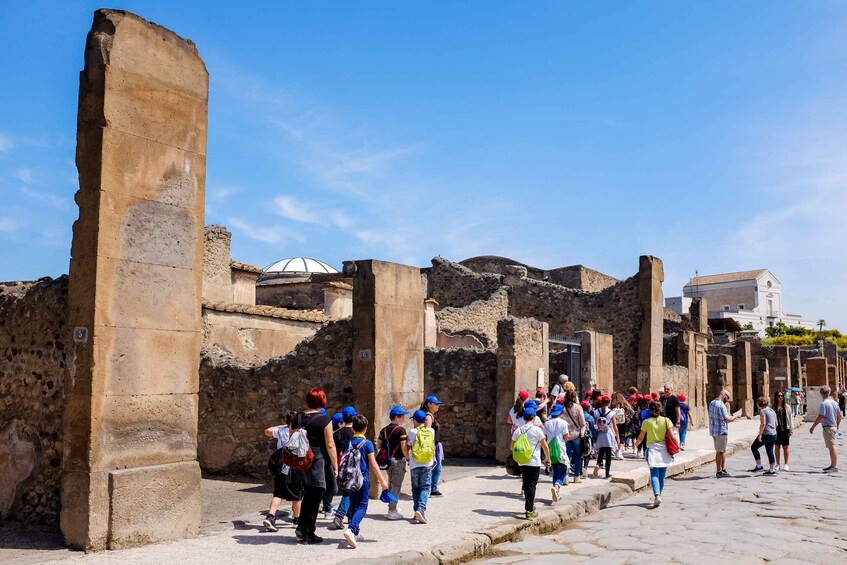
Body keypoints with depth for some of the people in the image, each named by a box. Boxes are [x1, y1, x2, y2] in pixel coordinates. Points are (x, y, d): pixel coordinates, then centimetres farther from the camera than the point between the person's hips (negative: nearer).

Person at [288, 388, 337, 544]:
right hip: (318, 463, -5)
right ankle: (308, 533, 10)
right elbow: (330, 445, -11)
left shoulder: (296, 418, 4)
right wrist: (335, 466, -4)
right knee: (315, 498, 5)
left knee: (308, 495, 21)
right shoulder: (325, 420, -11)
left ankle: (302, 527, 16)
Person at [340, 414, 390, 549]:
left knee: (353, 505, 16)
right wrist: (382, 481, -5)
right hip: (362, 478, -5)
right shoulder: (367, 443, -8)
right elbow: (373, 464, -10)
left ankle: (356, 533, 20)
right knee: (362, 506, -4)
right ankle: (351, 529, -25)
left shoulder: (347, 443, 5)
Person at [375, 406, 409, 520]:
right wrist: (408, 458, -5)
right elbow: (404, 447, -17)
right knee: (396, 485, -2)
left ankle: (391, 507, 34)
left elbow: (378, 445, 9)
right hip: (398, 460, -7)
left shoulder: (384, 430, 8)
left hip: (388, 460, 7)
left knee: (391, 484, 22)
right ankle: (392, 511, -2)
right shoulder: (401, 430, -13)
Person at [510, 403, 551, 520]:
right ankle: (529, 511, -6)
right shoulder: (537, 430, -9)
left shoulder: (518, 430, 3)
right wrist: (548, 458, 6)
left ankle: (530, 505, 28)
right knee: (532, 485, -1)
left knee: (526, 484, 16)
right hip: (534, 462, -4)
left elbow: (511, 447, 7)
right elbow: (545, 446, -8)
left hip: (522, 462, 4)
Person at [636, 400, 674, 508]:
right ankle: (659, 495, 23)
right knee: (662, 475, 13)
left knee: (654, 474, -6)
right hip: (664, 448, 2)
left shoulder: (646, 422, -3)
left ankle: (657, 495, -25)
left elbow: (641, 437, 4)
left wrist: (636, 443, 24)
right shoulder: (666, 420, -1)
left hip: (652, 449, -2)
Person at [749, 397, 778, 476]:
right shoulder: (772, 411, 14)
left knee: (754, 447, 6)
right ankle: (771, 470, 13)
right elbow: (776, 424, 18)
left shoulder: (763, 411, -11)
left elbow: (763, 424, -19)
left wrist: (760, 434, -18)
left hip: (766, 434, -8)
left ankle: (759, 466, 3)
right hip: (773, 434, 8)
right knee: (770, 451, 13)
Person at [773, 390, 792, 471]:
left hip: (785, 429, 0)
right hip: (776, 429, 0)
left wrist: (791, 430, -2)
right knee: (777, 447, 7)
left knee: (785, 447, 5)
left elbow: (790, 419, 3)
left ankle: (786, 464, 15)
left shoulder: (786, 407, 3)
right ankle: (778, 464, 16)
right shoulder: (773, 407, 2)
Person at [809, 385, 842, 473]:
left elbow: (820, 417, -21)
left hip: (827, 427, -8)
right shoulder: (834, 402, 9)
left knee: (831, 447, -4)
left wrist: (813, 427, -15)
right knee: (832, 447, 16)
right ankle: (833, 465, 22)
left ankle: (835, 466, 0)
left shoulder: (824, 404, -16)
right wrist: (837, 426, 27)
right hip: (834, 427, 8)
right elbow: (839, 416, 16)